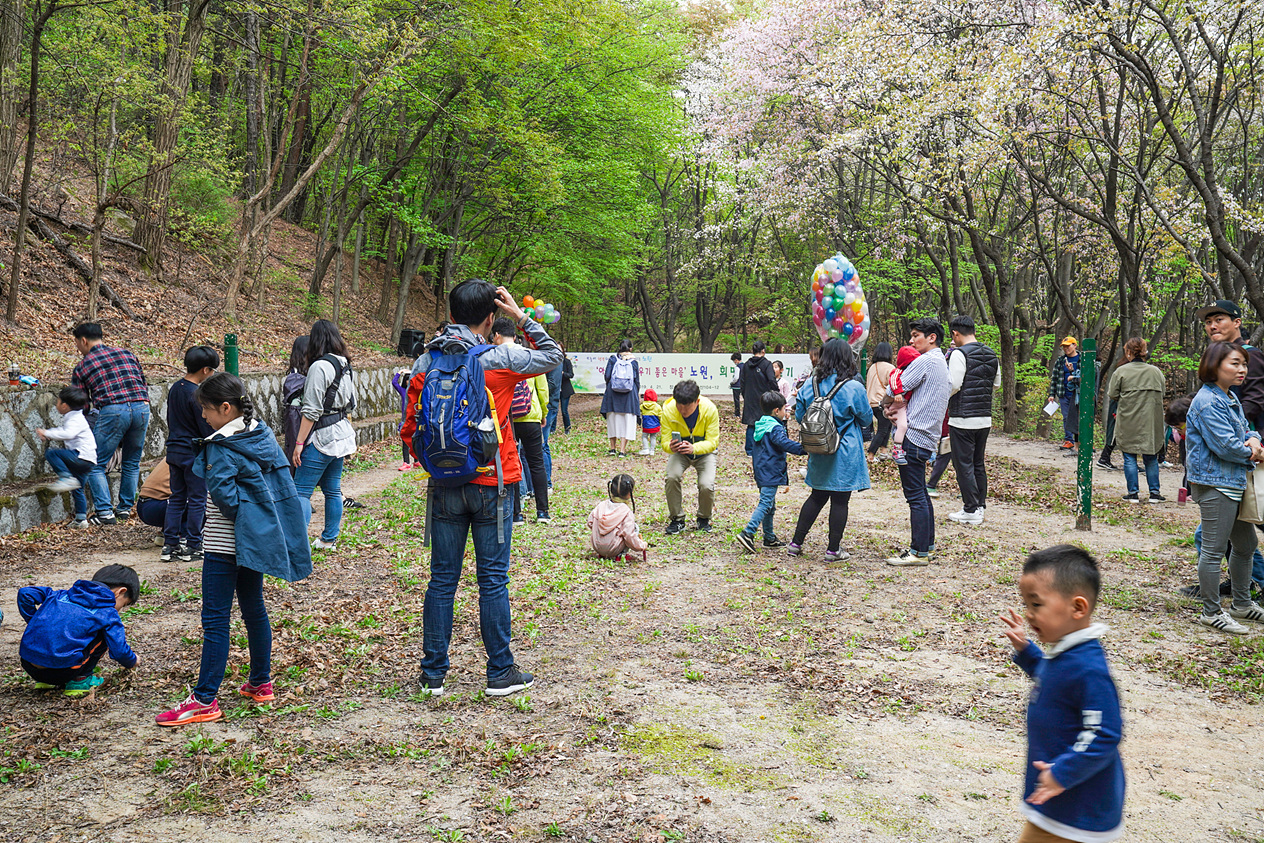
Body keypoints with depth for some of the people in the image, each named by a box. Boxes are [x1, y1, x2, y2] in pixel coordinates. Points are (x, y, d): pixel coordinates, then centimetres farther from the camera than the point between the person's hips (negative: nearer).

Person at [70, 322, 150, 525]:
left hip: (112, 411, -4)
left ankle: (105, 512, 1)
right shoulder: (127, 354, 21)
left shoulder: (82, 367, 12)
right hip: (141, 407, 5)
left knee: (95, 465, 7)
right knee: (132, 463, 19)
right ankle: (125, 508, 24)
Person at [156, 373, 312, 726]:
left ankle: (205, 700, 0)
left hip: (225, 543, -8)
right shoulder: (264, 436, 7)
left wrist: (242, 514, -7)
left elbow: (224, 495, -24)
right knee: (253, 607, 17)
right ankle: (261, 683, 26)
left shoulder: (221, 447, -17)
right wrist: (259, 515, 10)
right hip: (258, 538, 9)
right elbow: (283, 483, 11)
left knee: (215, 618, -4)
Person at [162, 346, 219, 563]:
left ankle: (170, 545, 14)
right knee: (197, 499, 1)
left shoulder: (175, 389, 7)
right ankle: (192, 547, 6)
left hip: (174, 452, 8)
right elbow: (207, 429, -17)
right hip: (193, 454, -8)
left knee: (176, 498, 13)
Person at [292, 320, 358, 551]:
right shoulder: (346, 366, 9)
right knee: (333, 490, 15)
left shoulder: (320, 367, -16)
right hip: (342, 436, 8)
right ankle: (329, 539, 22)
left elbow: (311, 410, -18)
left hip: (322, 438, -8)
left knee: (302, 491, -6)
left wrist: (300, 442, -14)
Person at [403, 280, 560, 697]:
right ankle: (500, 673, 13)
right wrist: (521, 317, 6)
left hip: (444, 486, 3)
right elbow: (552, 356, 6)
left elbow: (411, 428, 2)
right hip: (491, 484, -3)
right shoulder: (500, 359, -9)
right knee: (493, 580, 5)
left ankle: (433, 674, 16)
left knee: (442, 580, 9)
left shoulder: (426, 362, 0)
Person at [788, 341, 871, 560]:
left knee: (817, 497, 17)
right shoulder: (854, 388, -13)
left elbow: (799, 416, 7)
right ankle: (833, 550, 11)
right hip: (845, 453, -4)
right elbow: (866, 419, -1)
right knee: (840, 501, 5)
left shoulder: (810, 386, -2)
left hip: (818, 451, 5)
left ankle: (796, 543, 18)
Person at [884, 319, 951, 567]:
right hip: (928, 437, 10)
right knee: (921, 494, 17)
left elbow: (895, 390, -13)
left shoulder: (925, 361, -12)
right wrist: (899, 405, 3)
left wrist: (891, 403, 7)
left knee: (915, 496, -8)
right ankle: (928, 544, 24)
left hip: (914, 435, -10)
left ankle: (919, 552, -7)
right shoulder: (941, 363, 19)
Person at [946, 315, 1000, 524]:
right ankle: (980, 505, 20)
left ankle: (971, 511, 0)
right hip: (985, 418, 7)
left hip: (962, 419, -7)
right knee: (978, 463, 16)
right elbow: (996, 385, 19)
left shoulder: (959, 354, -13)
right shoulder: (992, 355, 10)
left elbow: (953, 386, -18)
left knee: (963, 464, -1)